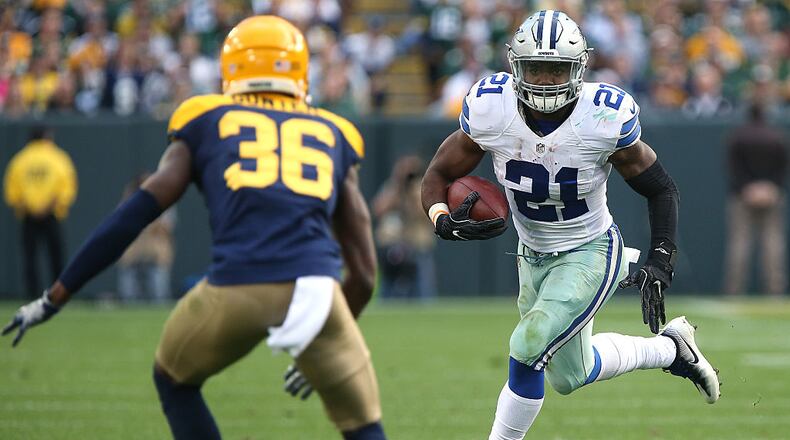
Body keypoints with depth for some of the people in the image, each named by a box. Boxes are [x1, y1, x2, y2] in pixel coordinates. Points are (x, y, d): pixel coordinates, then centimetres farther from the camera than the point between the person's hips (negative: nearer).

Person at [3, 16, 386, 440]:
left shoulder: (207, 124, 22)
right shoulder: (333, 136, 26)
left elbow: (136, 214, 11)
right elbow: (364, 271, 25)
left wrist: (54, 297, 14)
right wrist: (323, 353, 39)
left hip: (235, 288, -1)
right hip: (315, 286, 1)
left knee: (174, 381, 29)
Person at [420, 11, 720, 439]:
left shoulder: (605, 118, -25)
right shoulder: (489, 111, -20)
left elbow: (660, 189, -11)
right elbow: (438, 175, -7)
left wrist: (660, 264, -20)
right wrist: (445, 221, -28)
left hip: (589, 254, -5)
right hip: (533, 255, 5)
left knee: (529, 348, -22)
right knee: (569, 376, 17)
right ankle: (670, 348, 41)